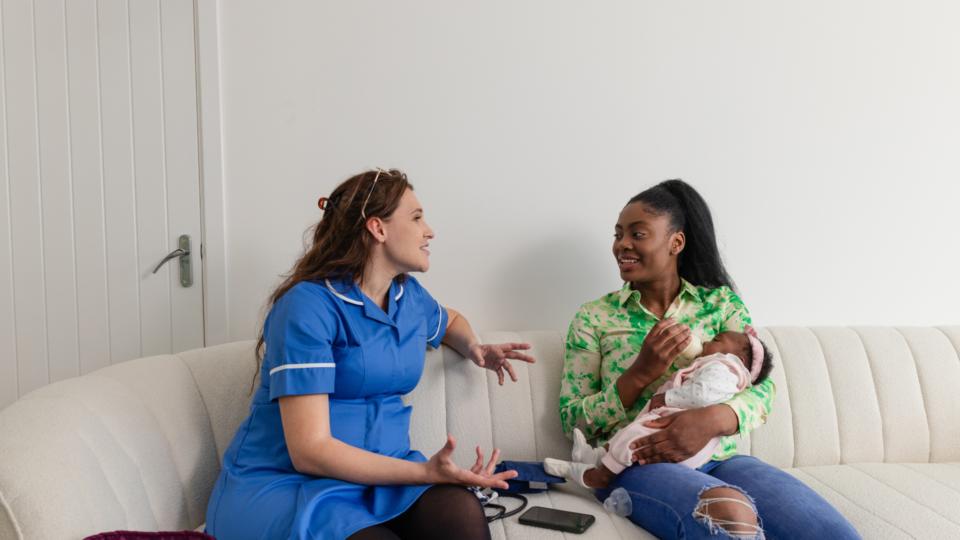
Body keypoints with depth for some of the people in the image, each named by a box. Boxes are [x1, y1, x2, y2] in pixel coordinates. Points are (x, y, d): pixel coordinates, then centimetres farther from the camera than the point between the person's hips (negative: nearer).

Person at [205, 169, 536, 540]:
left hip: (377, 474, 6)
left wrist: (475, 349, 13)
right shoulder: (309, 305, -14)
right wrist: (426, 473, -27)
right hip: (285, 481, -6)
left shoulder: (409, 295, 10)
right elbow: (310, 451, -20)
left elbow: (450, 320, 36)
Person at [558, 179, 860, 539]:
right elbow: (571, 421, 2)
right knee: (729, 511, -37)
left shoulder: (720, 301, 11)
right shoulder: (593, 317, 7)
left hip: (718, 459, 3)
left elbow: (763, 389, 3)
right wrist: (641, 373, -13)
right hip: (636, 464, -3)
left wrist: (713, 418, -20)